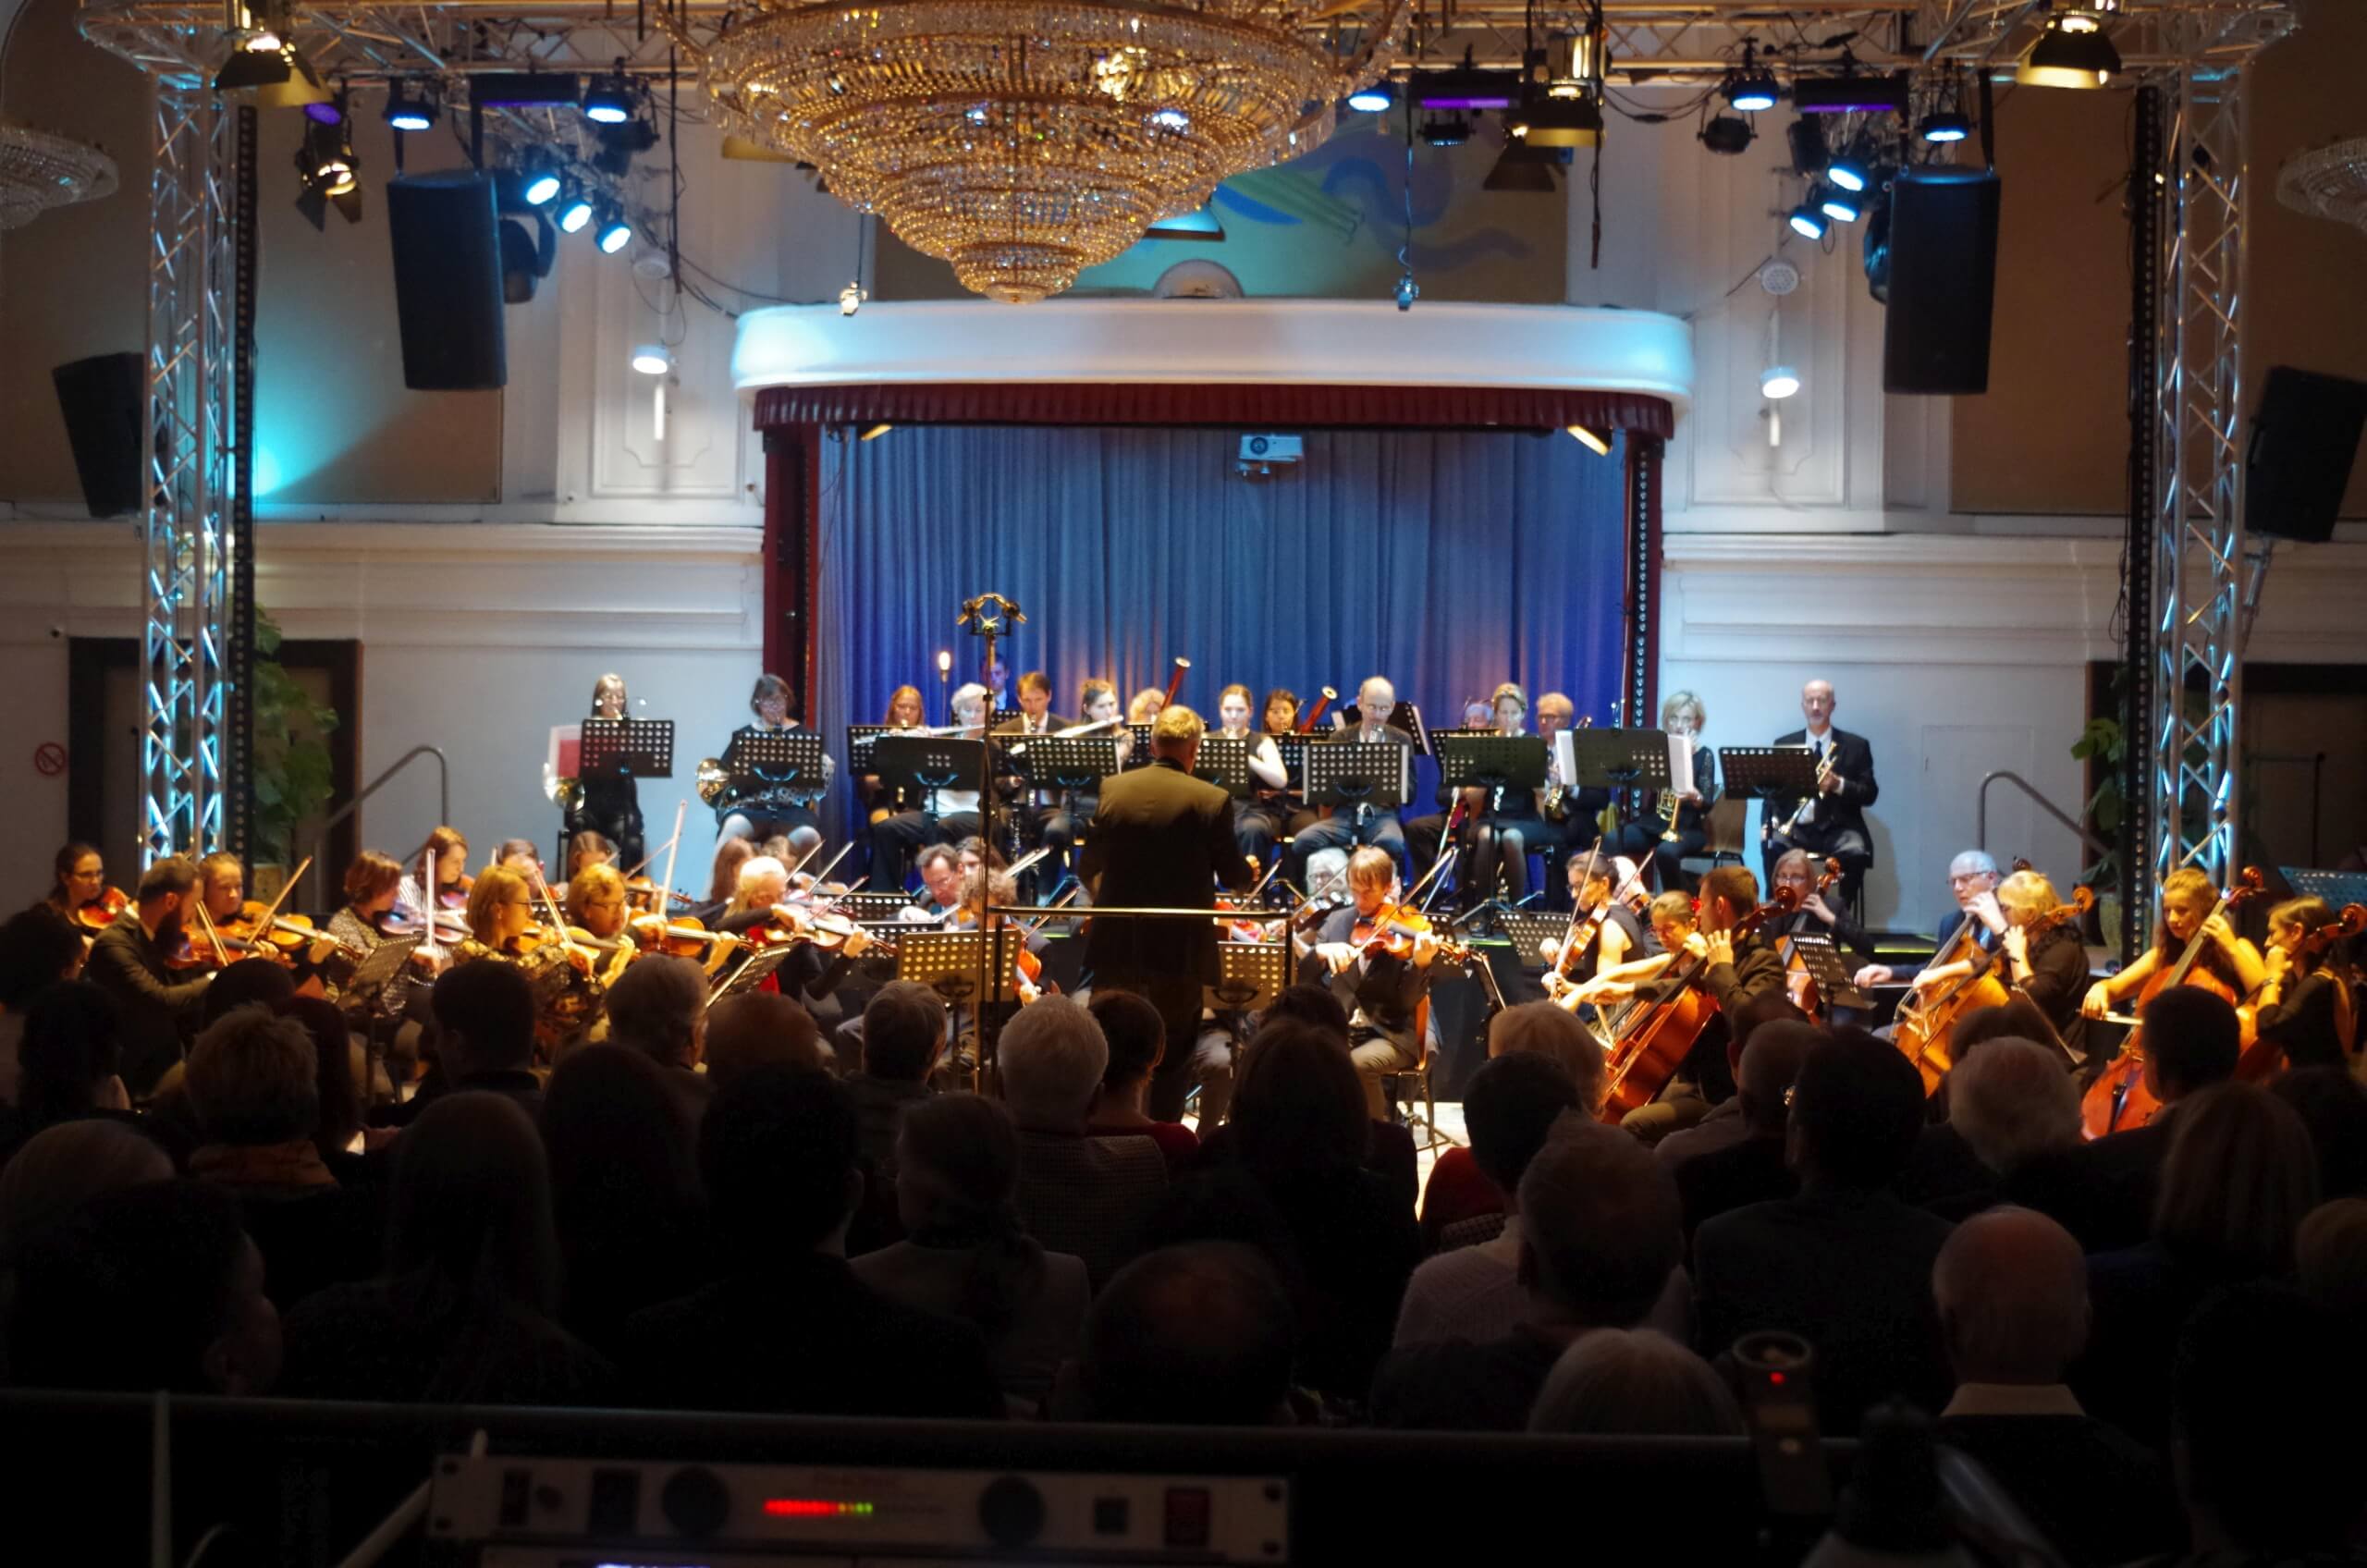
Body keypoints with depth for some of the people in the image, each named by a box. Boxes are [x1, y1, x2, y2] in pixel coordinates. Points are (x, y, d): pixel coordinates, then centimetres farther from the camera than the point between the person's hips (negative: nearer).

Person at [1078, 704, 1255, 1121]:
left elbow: (1086, 870, 8)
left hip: (1116, 942, 3)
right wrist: (1250, 872, 24)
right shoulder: (1212, 800, -10)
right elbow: (1233, 875, -1)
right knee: (1172, 1056, 8)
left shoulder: (1111, 789, -1)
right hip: (1180, 946, -2)